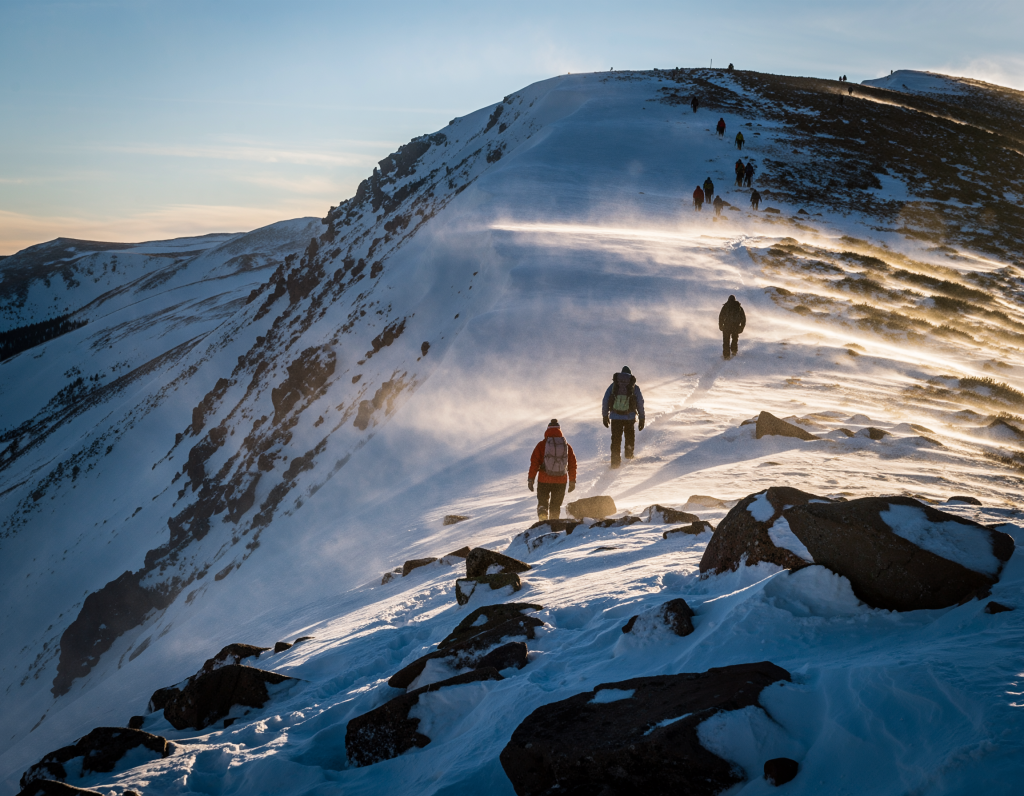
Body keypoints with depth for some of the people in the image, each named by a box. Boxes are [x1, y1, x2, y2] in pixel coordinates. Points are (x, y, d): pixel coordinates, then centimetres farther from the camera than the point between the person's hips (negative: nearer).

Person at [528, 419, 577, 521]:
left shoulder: (541, 445, -2)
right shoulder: (567, 446, 5)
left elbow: (534, 463, -4)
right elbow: (572, 465, 9)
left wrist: (531, 479, 2)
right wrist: (572, 481, 17)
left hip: (544, 480, -2)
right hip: (561, 481, 2)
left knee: (543, 501, 14)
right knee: (556, 506, 14)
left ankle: (542, 512, -15)